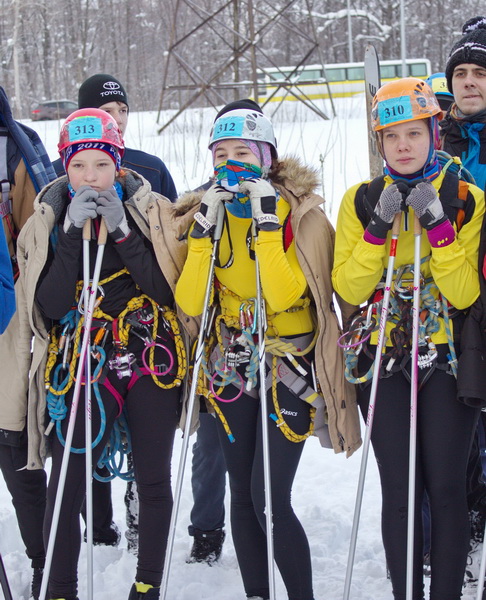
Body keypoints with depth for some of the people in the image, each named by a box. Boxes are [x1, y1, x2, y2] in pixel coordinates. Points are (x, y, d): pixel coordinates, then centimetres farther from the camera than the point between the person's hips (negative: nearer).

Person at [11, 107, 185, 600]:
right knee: (66, 486, -8)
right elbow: (50, 309, -11)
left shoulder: (150, 211, 1)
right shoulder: (46, 223, 1)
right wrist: (73, 235, -17)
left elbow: (167, 290, -10)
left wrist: (121, 231, -17)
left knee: (154, 481, 6)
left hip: (153, 361, 1)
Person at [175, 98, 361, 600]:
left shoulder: (300, 213, -9)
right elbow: (190, 303, -8)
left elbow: (282, 295, -24)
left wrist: (267, 224, -27)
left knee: (270, 501, -13)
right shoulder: (209, 211, 3)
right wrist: (205, 232, -17)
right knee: (242, 495, 8)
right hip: (233, 367, 5)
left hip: (290, 368, -4)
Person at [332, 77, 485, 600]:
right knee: (399, 490, -3)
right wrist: (378, 227, -15)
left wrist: (438, 225, -18)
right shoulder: (362, 200, 4)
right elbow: (348, 289, -4)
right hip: (383, 359, 1)